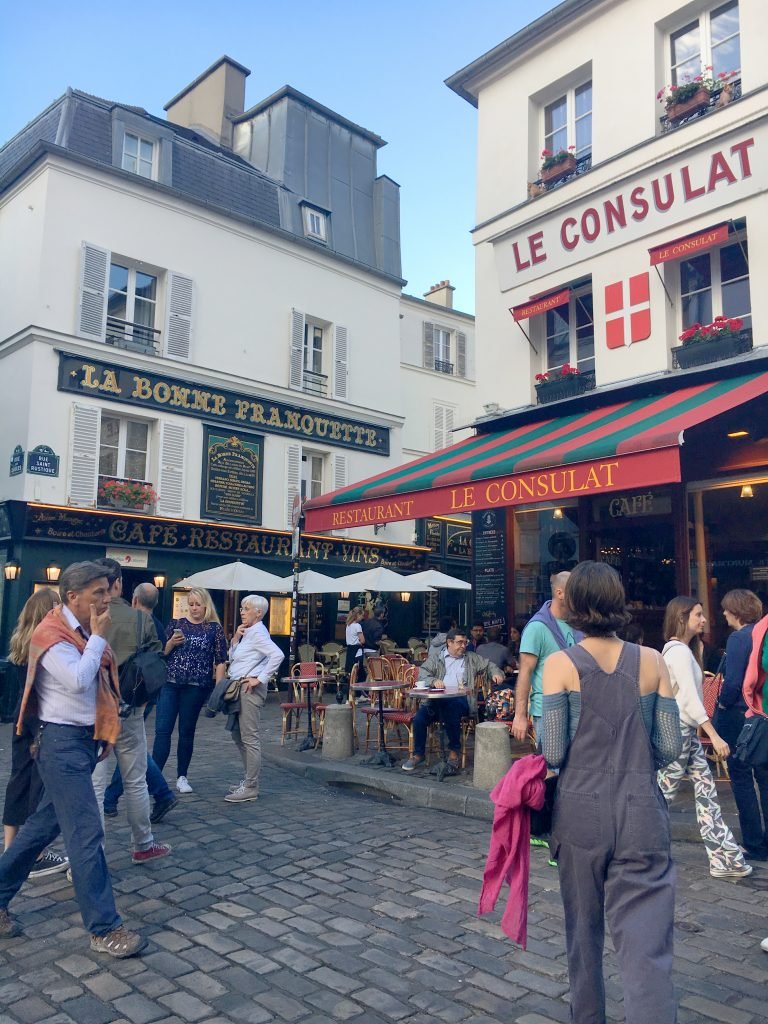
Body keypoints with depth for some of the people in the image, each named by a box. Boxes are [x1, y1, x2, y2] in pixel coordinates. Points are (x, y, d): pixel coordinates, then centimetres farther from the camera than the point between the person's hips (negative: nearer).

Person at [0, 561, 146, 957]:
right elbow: (77, 681, -29)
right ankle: (104, 930, 0)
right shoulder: (52, 634, -16)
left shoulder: (84, 632, 10)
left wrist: (105, 731, 12)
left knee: (44, 824, 18)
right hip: (63, 743, -9)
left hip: (85, 739, 9)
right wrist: (98, 638, -19)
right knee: (86, 834, -7)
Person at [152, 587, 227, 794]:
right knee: (162, 729, -5)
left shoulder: (214, 628, 2)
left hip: (196, 687, -1)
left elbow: (220, 661, 0)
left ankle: (182, 776, 21)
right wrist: (172, 642, -11)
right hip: (170, 684, 1)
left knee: (187, 731, 8)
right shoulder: (176, 624, 7)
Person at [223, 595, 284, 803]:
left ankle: (250, 788, 3)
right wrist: (236, 638, 3)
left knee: (250, 738, -4)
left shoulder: (258, 633, -13)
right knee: (238, 735, 17)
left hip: (250, 689, -10)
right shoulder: (247, 632, 16)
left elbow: (277, 655, -27)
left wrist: (261, 679, -22)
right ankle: (249, 779, 28)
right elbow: (232, 657, 18)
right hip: (239, 688, 10)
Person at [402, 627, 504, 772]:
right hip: (437, 699, 1)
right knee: (420, 717, -23)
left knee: (451, 707, -36)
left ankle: (454, 751, -18)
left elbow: (488, 665, 25)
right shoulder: (435, 657, 16)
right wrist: (434, 681, -18)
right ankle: (418, 754, -1)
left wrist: (495, 673, 1)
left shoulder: (471, 658, 23)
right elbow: (422, 674, 3)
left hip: (460, 699, -1)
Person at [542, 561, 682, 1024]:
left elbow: (553, 752, -9)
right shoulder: (652, 661, -2)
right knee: (647, 942, 2)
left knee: (584, 927, 21)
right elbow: (670, 746, 0)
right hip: (642, 815, 0)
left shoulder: (560, 663, -8)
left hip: (581, 810, 0)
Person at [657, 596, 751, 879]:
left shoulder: (682, 649, 13)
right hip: (678, 730, -9)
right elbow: (689, 698, -24)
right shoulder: (680, 651, -18)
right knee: (665, 793, 2)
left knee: (706, 789, 6)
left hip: (687, 731, 9)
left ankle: (723, 858, 9)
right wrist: (714, 736, -25)